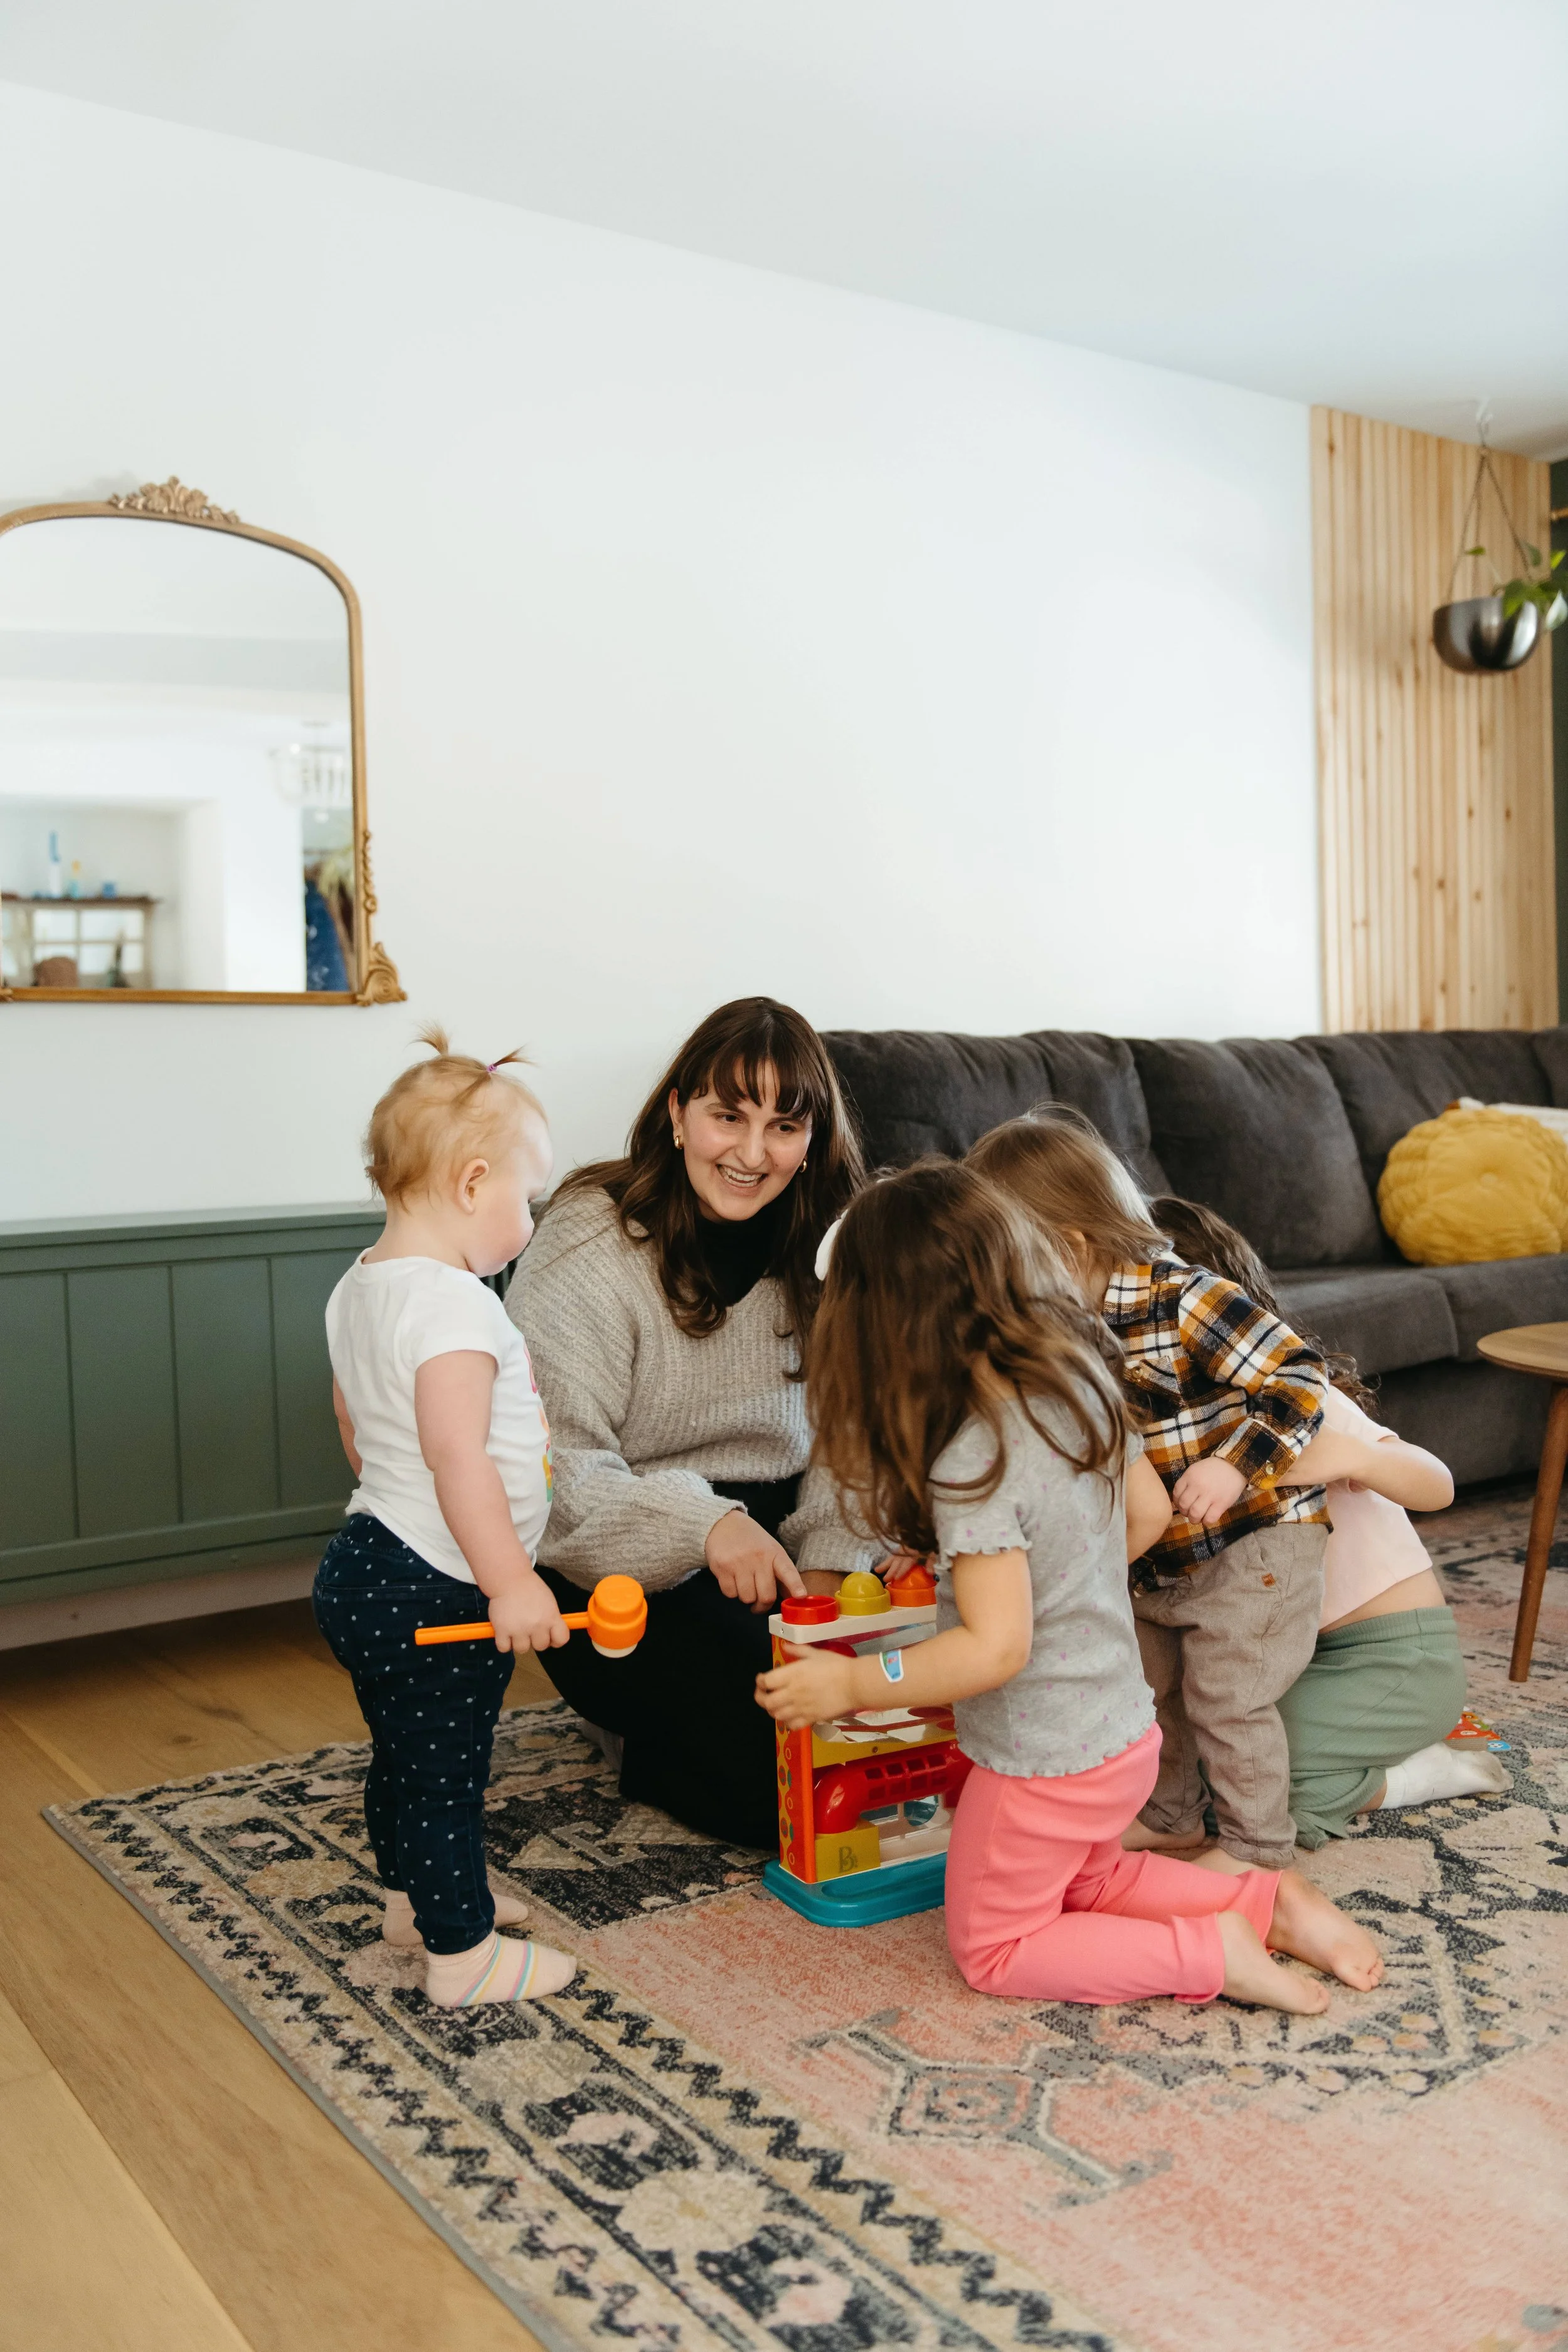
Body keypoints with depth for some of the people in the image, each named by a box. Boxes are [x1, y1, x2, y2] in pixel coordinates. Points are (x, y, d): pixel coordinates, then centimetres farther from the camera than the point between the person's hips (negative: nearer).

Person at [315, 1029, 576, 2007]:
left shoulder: (359, 1287, 7)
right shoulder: (452, 1304, -24)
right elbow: (457, 1456, -29)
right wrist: (512, 1582, -25)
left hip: (372, 1556, 10)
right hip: (432, 1591, -10)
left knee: (403, 1757, 25)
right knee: (446, 1773, 2)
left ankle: (414, 1892, 42)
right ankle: (463, 1952, 15)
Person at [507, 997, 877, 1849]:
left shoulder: (825, 1245, 3)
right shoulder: (590, 1246, -16)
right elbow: (554, 1468, -22)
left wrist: (827, 1566, -12)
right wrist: (702, 1524, -36)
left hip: (771, 1544, 6)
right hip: (620, 1574, -6)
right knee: (773, 1780, -17)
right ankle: (632, 1740, 12)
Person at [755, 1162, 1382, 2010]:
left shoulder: (973, 1459, -30)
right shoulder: (1084, 1382, -6)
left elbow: (997, 1648, -30)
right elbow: (1149, 1511, 7)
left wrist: (849, 1684, -22)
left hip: (1043, 1763, -8)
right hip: (1126, 1732, 8)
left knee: (992, 1949, 15)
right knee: (1086, 1884, 33)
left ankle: (1208, 1954, 2)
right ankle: (1270, 1902, 18)